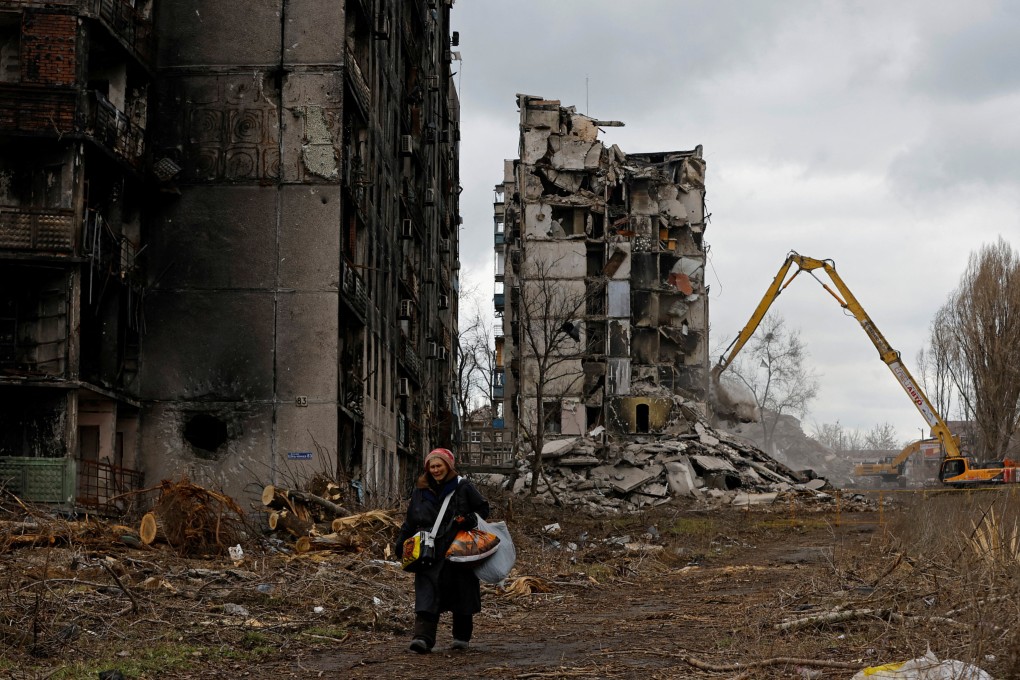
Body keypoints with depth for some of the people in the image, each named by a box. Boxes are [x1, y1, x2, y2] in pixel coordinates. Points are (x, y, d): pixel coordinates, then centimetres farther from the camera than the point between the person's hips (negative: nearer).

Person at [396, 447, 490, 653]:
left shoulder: (463, 488, 1)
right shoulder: (420, 491, 12)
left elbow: (483, 509, 6)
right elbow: (410, 521, 19)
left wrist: (470, 520, -13)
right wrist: (402, 542, 11)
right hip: (430, 552, 2)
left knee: (461, 593, 6)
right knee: (427, 593, -12)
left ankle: (462, 636, 23)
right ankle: (423, 637, -20)